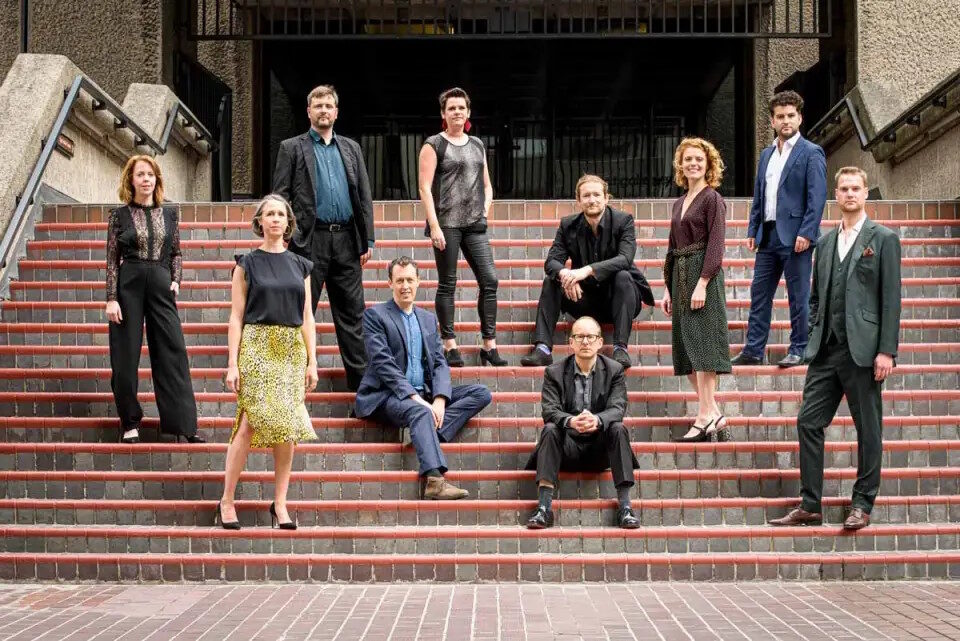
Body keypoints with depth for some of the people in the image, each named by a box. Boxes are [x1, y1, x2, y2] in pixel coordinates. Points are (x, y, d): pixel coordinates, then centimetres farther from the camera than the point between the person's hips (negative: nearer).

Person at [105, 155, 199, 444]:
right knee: (126, 355, 2)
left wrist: (176, 280, 0)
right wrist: (111, 298, -6)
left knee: (173, 351, -4)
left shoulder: (170, 214, 9)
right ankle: (130, 422, 14)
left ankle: (184, 424, -3)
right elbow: (112, 259, 1)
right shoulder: (120, 215, 3)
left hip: (161, 285, 2)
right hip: (128, 285, -1)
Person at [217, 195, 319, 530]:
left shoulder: (300, 265, 13)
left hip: (292, 350, 3)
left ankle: (280, 503, 8)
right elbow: (236, 317, 0)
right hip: (256, 346, -3)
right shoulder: (247, 264, 4)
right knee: (251, 421, -10)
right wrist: (232, 363, -7)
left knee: (287, 426, 0)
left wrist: (312, 361, 5)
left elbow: (307, 317, 12)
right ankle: (227, 500, 0)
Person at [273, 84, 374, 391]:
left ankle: (360, 377, 11)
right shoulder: (292, 148, 5)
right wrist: (284, 240, -8)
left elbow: (364, 196, 14)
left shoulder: (351, 148, 15)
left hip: (346, 240, 3)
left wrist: (367, 240, 7)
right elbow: (280, 197, 1)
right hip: (310, 240, -3)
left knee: (352, 313, 6)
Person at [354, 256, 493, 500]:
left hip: (424, 394, 6)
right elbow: (383, 363, -10)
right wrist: (414, 397, -20)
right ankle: (434, 479, -53)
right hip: (388, 395, -6)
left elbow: (440, 363, 11)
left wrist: (439, 399, -10)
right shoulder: (375, 315, 2)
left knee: (481, 393, -9)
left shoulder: (428, 319, 19)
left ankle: (430, 434, -26)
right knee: (421, 412, -38)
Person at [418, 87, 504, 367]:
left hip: (475, 225, 5)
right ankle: (450, 346, 7)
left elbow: (487, 185, 24)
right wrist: (434, 226, -13)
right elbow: (425, 188, -6)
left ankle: (489, 345, 3)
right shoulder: (434, 145, 1)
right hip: (446, 224, -5)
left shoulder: (477, 145, 17)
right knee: (447, 284, 0)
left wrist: (484, 211, 7)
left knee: (490, 280, -3)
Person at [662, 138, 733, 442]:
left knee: (702, 343, -10)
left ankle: (706, 416, -8)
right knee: (687, 346, 6)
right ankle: (713, 413, 10)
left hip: (703, 274, -8)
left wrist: (702, 283, -20)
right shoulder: (679, 203, 18)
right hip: (680, 276, 8)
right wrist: (668, 288, 15)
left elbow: (715, 246, -12)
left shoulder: (713, 199, -5)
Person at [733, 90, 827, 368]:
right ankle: (753, 350, 13)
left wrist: (806, 233, -18)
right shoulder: (766, 155, 17)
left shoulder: (811, 153, -4)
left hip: (795, 237, -7)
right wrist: (752, 230, 11)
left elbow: (817, 197, -11)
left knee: (798, 297, 1)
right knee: (759, 294, 7)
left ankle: (798, 350, 10)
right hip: (768, 237, 7)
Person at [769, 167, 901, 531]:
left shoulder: (883, 239, 0)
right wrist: (816, 334, 6)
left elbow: (891, 299, -6)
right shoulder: (826, 242, 15)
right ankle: (809, 506, 8)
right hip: (826, 351, 5)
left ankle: (862, 505, 13)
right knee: (808, 423, 1)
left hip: (863, 351, -5)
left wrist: (886, 351, -12)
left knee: (868, 429, 3)